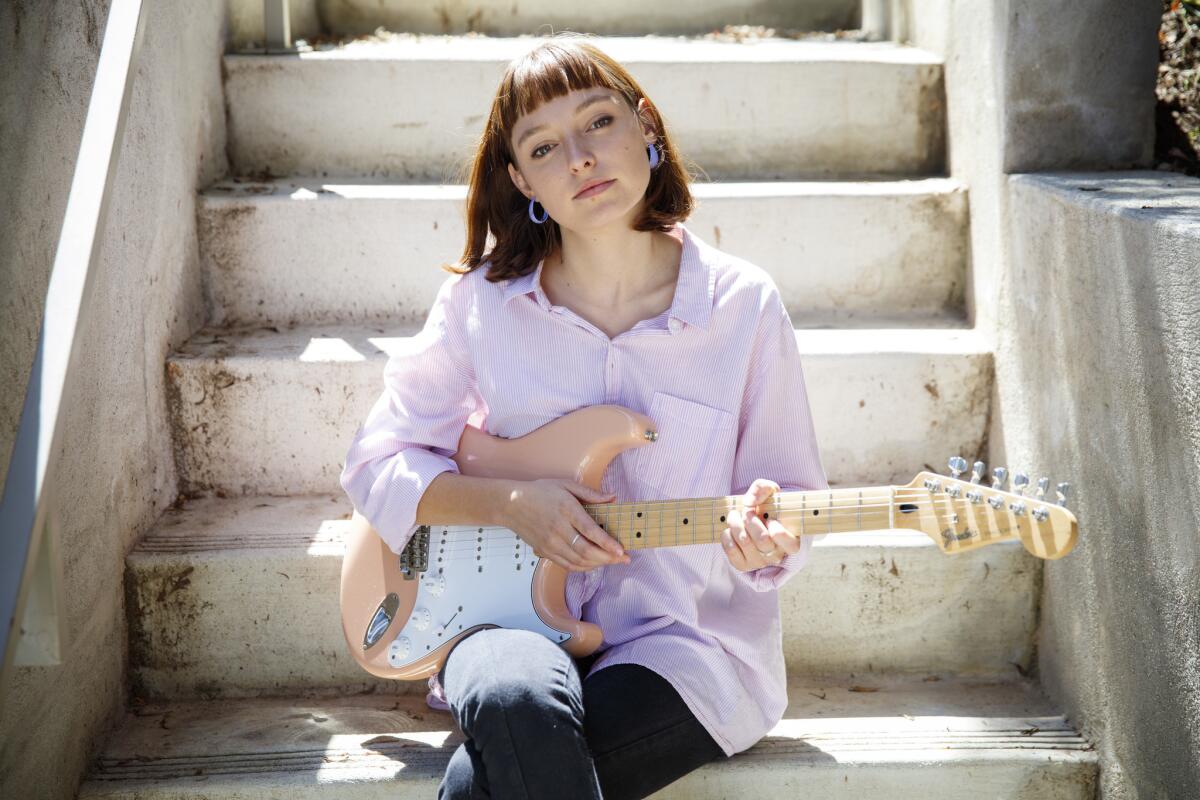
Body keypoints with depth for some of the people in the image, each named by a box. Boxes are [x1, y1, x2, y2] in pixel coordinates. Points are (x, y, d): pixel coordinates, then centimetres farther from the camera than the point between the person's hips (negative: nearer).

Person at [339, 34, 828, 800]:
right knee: (514, 703, -35)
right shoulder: (484, 301, -1)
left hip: (686, 637, -1)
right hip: (519, 621, 2)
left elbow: (792, 501, 3)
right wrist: (512, 501, -11)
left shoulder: (744, 306, -4)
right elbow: (376, 462, 5)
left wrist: (763, 540, -22)